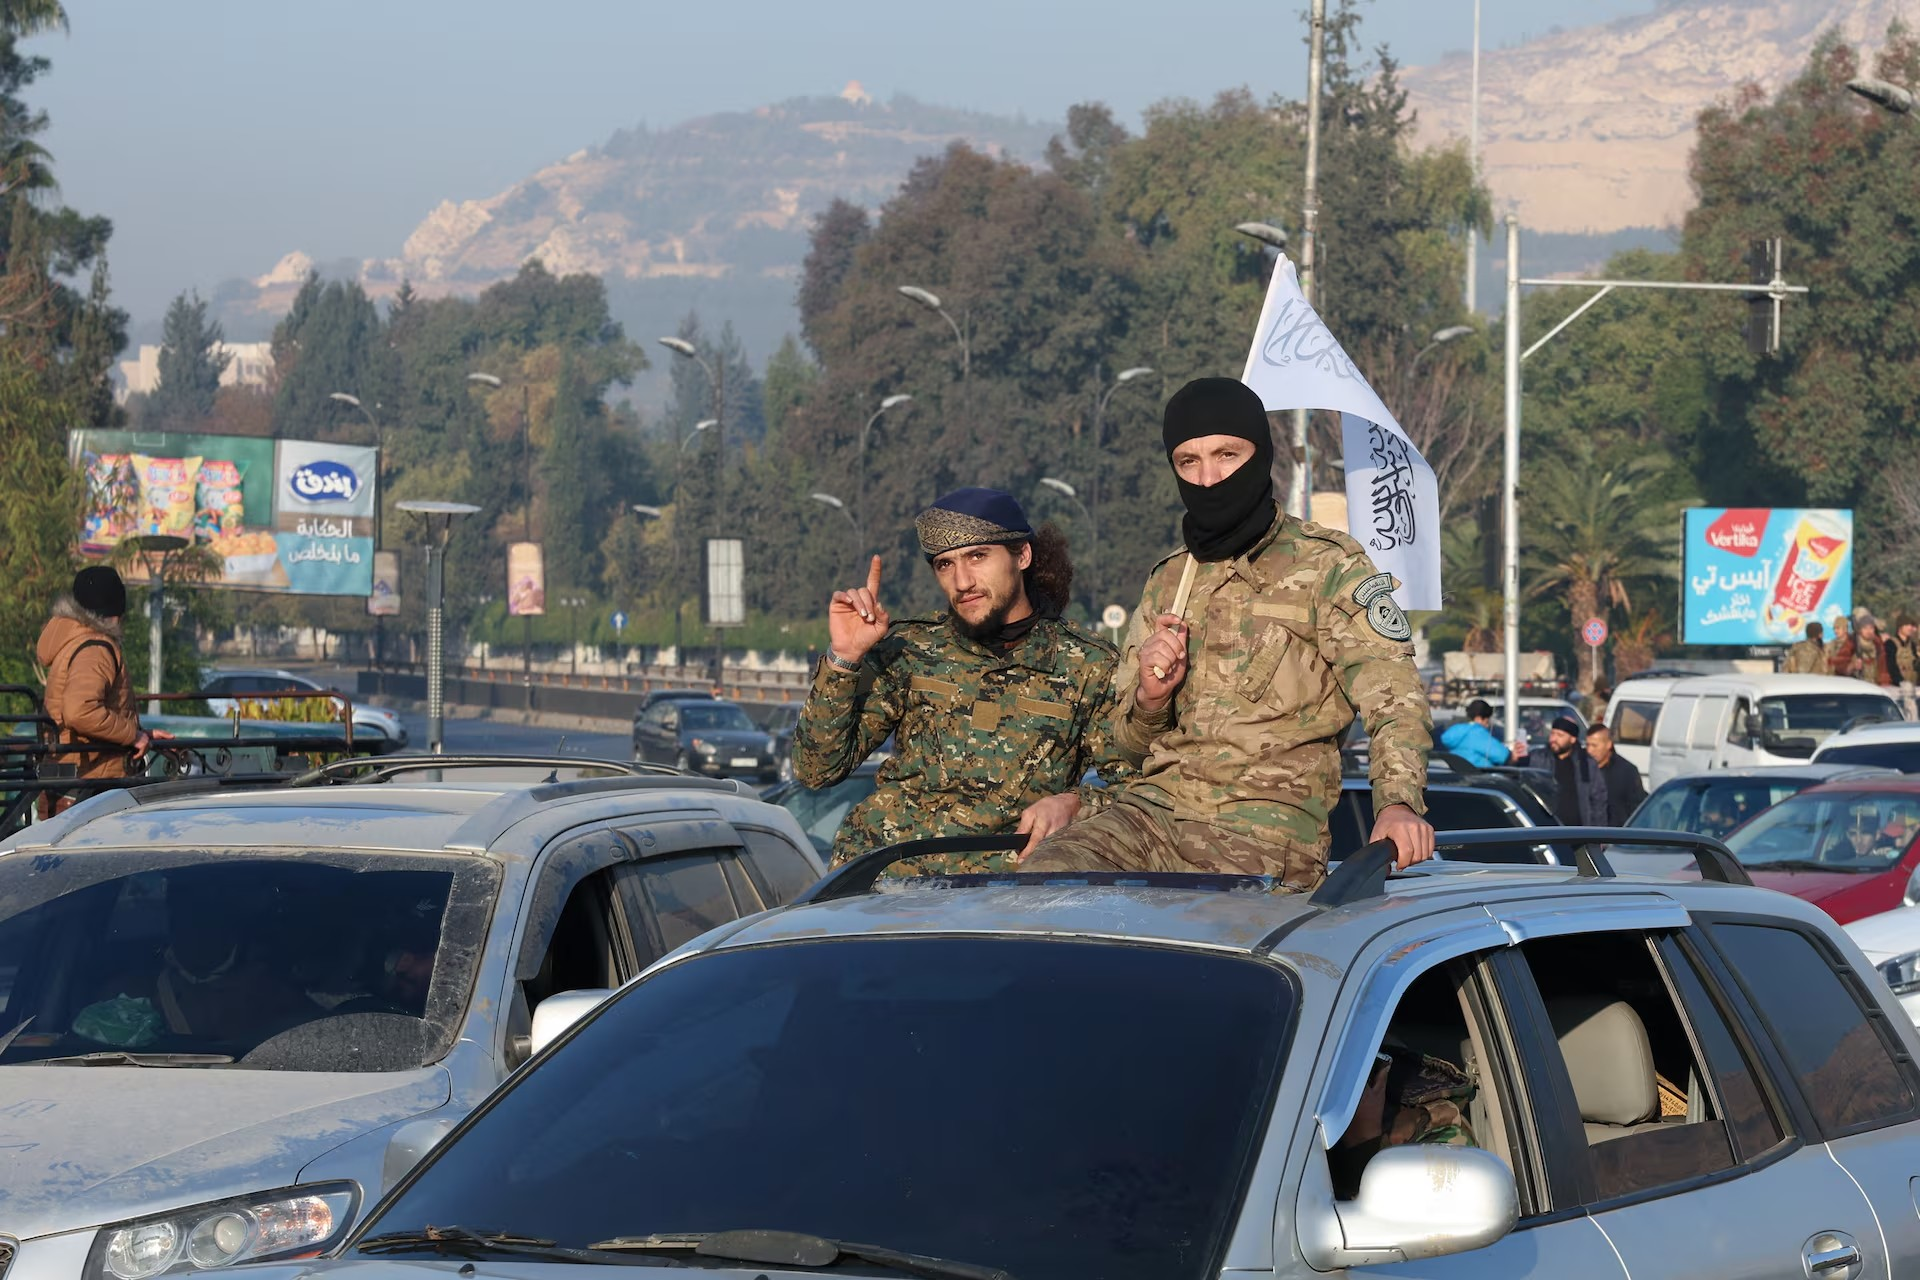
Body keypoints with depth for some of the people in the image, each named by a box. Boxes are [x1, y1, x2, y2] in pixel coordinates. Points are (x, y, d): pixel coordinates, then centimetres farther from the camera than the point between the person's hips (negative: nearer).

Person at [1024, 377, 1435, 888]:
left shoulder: (1327, 566, 3)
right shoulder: (1166, 584, 21)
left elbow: (1394, 700, -8)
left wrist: (1398, 802, -28)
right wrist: (1149, 698, 1)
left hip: (1267, 824, -5)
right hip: (1153, 807, 5)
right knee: (1040, 878, -22)